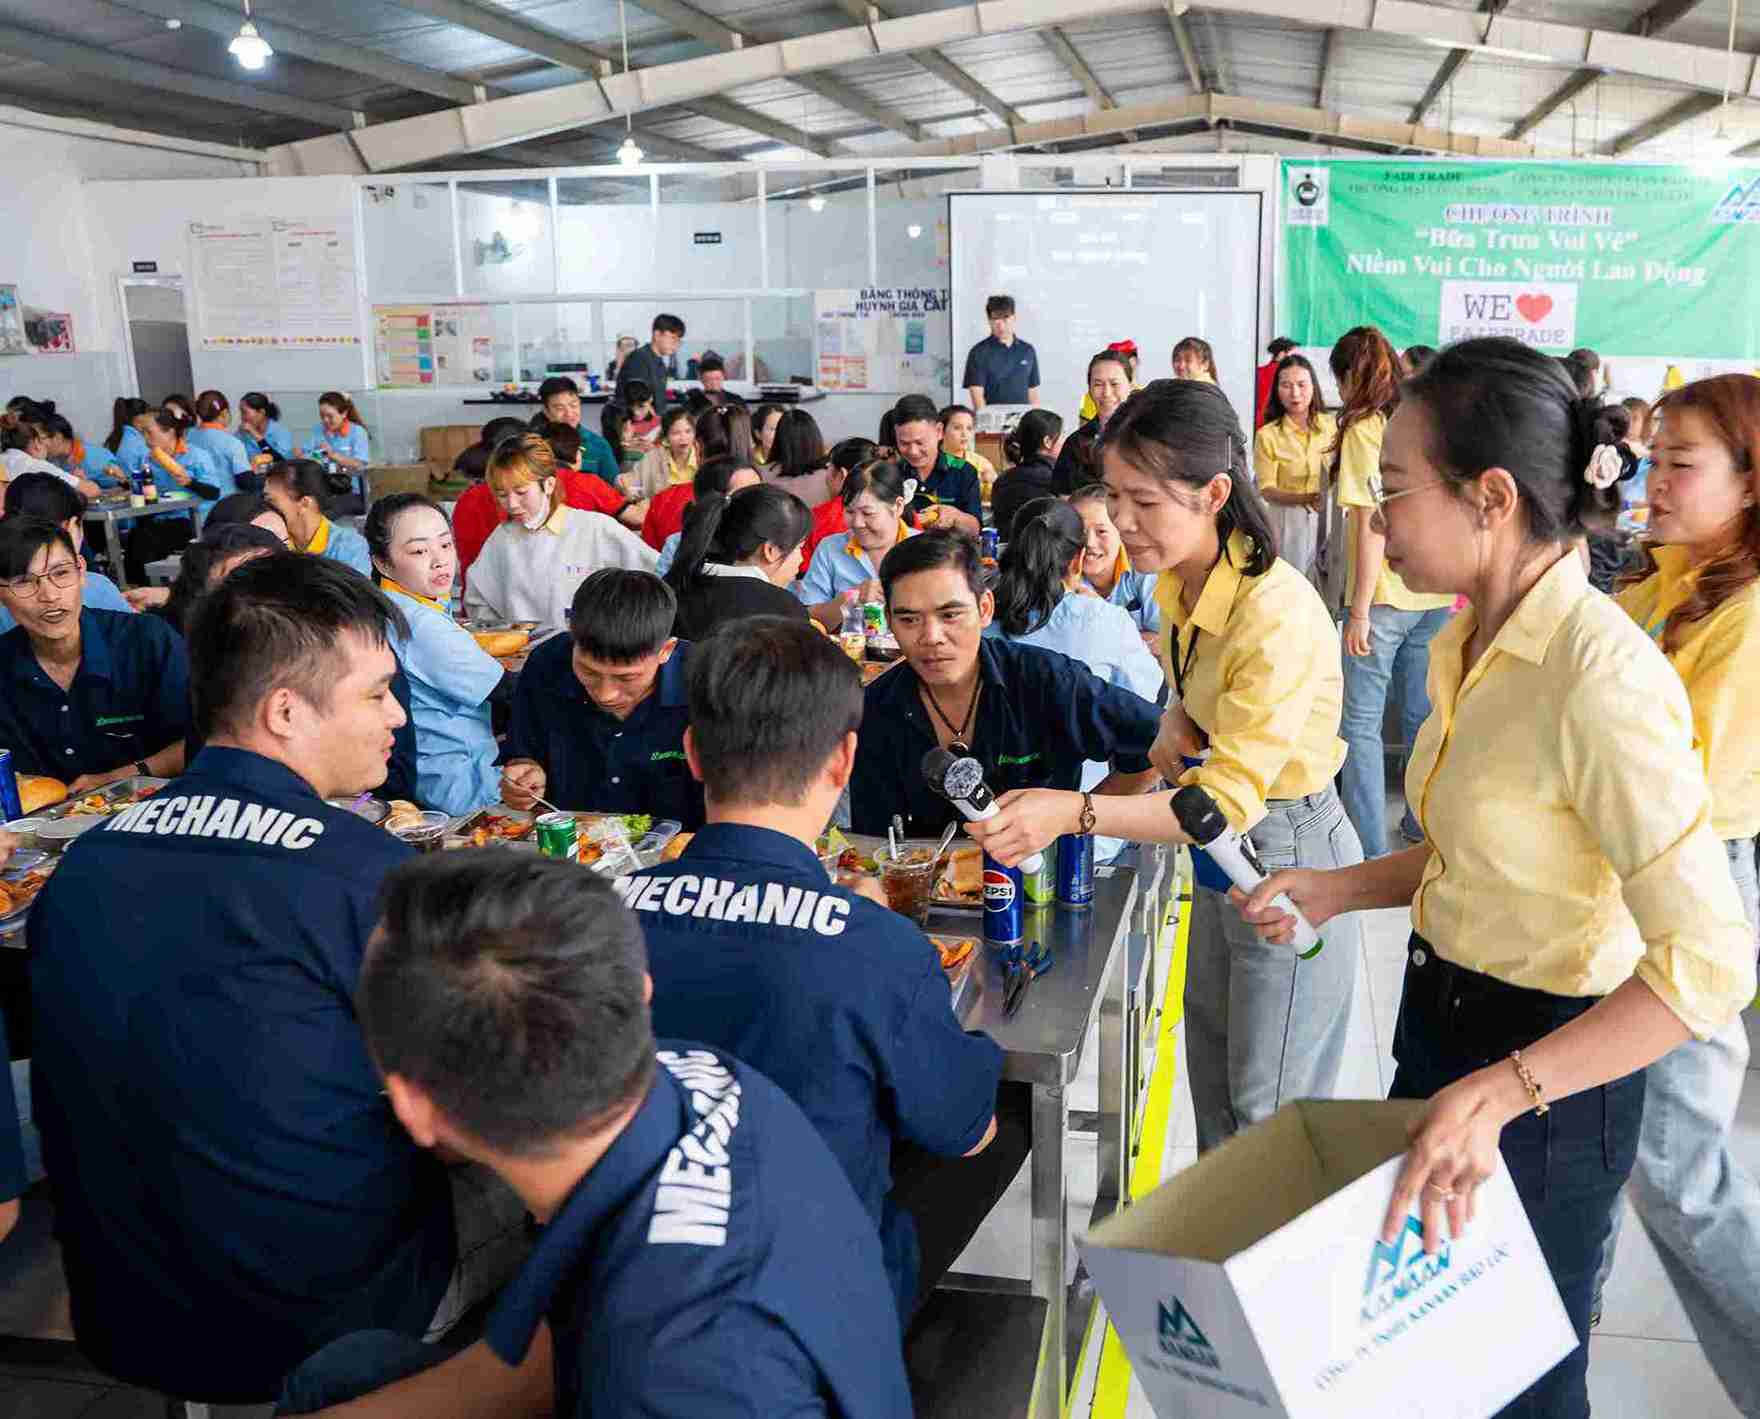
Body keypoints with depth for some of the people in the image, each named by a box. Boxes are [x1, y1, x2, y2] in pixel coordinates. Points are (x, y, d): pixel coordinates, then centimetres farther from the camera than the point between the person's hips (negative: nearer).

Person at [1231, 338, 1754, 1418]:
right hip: (1440, 1009, 8)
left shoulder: (1600, 677, -27)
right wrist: (1336, 890, 0)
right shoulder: (1470, 642, 2)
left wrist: (1498, 1092, -35)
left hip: (1549, 1069, -8)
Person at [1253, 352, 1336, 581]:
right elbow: (1266, 489, -9)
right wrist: (1303, 498, -24)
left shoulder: (1331, 425, 0)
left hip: (1328, 518, 3)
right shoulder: (1267, 434, -8)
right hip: (1287, 521, -3)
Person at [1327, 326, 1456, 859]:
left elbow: (1371, 524, -14)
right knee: (1423, 715, 16)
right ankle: (1424, 826, 27)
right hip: (1434, 593, 7)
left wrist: (1359, 610, -13)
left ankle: (1369, 847, -2)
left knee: (1360, 722, -1)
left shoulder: (1364, 429, -9)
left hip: (1384, 596, -7)